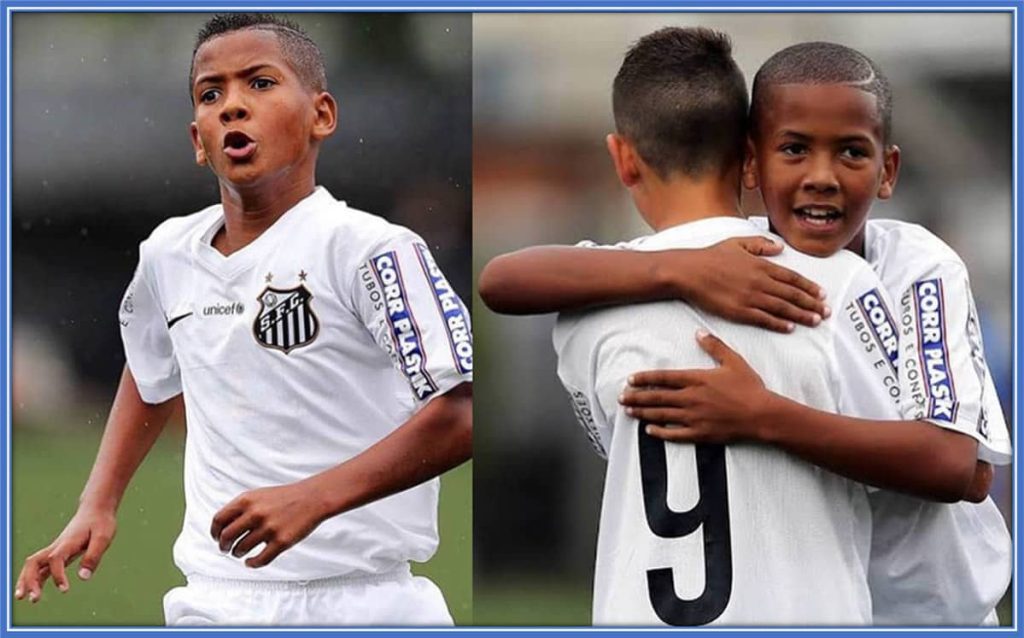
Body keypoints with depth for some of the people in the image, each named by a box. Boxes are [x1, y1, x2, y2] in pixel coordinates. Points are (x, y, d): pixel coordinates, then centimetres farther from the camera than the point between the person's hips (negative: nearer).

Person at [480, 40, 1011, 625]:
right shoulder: (723, 259, -12)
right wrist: (678, 269, -36)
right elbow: (505, 280, -21)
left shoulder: (922, 270, -17)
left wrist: (762, 417, -37)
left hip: (925, 608, -1)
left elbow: (962, 468, -29)